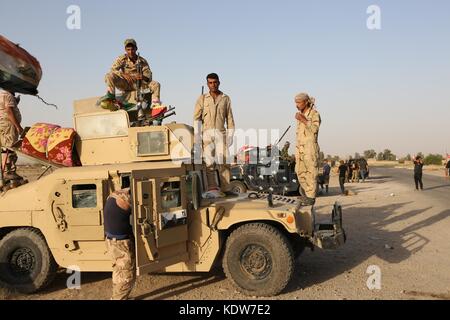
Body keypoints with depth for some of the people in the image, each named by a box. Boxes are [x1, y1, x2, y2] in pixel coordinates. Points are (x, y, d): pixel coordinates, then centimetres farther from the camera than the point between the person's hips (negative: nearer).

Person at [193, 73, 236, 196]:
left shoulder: (226, 98, 13)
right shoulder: (202, 98, 10)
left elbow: (229, 118, 13)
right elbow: (197, 117, 0)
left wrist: (230, 136, 6)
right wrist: (196, 134, -11)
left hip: (221, 132, 1)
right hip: (207, 133, 0)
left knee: (224, 160, -5)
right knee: (209, 161, -4)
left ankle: (226, 188, -2)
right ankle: (212, 188, -2)